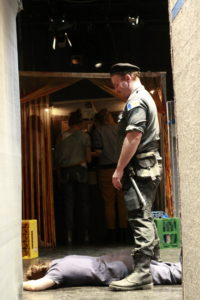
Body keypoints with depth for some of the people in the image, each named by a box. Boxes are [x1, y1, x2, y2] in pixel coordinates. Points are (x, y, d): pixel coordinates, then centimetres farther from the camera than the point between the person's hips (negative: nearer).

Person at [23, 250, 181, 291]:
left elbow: (35, 285, -29)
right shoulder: (57, 262, 9)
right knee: (165, 270, 15)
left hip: (123, 270, -7)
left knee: (170, 274, -1)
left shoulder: (58, 271, -14)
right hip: (122, 259, 7)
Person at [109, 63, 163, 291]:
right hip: (149, 166, 11)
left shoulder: (135, 100, -11)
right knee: (144, 216, 16)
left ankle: (142, 273, -17)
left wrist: (119, 169, -19)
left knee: (140, 218, -14)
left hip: (140, 167, -11)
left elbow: (133, 137, -21)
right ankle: (153, 260, 23)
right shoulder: (145, 98, 22)